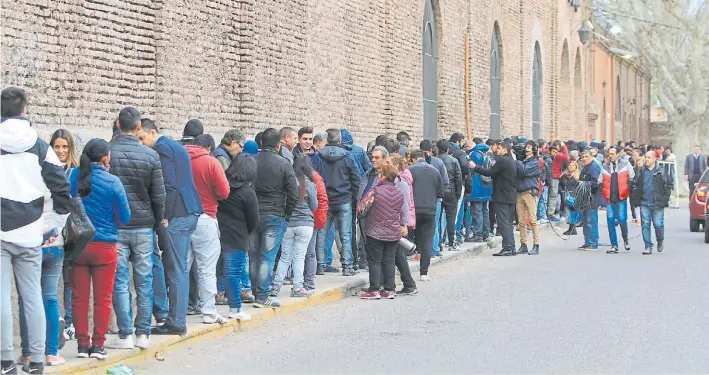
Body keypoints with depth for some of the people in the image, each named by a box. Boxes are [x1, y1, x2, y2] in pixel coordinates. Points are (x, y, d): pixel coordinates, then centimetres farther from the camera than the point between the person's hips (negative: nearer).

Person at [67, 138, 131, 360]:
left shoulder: (74, 176, -7)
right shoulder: (113, 182, -11)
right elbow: (124, 217, -5)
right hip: (105, 245, -2)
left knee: (79, 297, 10)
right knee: (103, 298, 8)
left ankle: (83, 344, 13)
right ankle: (98, 344, 9)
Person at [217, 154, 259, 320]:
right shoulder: (248, 193, -11)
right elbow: (254, 221, -5)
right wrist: (246, 233, 14)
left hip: (217, 232, 5)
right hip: (236, 238, -5)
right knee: (234, 272, 0)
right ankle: (235, 309, 6)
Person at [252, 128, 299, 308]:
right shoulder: (284, 164, -8)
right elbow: (293, 194, -8)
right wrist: (287, 214, 5)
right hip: (274, 216, -4)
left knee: (254, 257, 12)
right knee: (267, 257, -2)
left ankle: (256, 293, 18)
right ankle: (262, 296, -4)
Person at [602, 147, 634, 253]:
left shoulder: (625, 164, 3)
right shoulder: (604, 166, 10)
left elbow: (632, 178, 7)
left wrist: (628, 190, -2)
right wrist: (604, 193, 6)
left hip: (621, 197, -3)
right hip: (609, 198, 3)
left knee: (622, 219, -8)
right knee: (610, 220, 0)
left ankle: (625, 239, 18)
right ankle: (614, 245, 6)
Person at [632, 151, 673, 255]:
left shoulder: (661, 172, 0)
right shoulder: (641, 172, 8)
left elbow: (668, 185, 2)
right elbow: (634, 184, 15)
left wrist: (665, 198, -4)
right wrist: (636, 197, 7)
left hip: (658, 204, -3)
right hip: (644, 203, 3)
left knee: (658, 224, -4)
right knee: (645, 225, 0)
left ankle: (660, 241, 24)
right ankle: (648, 247, 5)